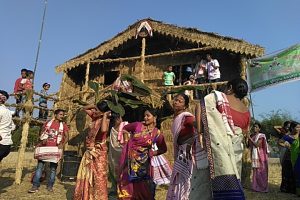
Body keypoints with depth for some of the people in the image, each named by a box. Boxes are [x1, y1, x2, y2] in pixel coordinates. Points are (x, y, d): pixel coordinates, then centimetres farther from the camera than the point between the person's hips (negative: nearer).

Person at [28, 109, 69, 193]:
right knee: (39, 166, -1)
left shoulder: (63, 125, 5)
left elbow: (66, 137, 3)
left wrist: (62, 145, -12)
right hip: (44, 147, 1)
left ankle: (50, 186, 15)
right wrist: (43, 139, -6)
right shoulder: (48, 123, 8)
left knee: (53, 168, 5)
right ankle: (35, 186, 5)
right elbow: (42, 133, 14)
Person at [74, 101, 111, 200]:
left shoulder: (105, 120, -17)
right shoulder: (94, 117, 3)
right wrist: (94, 106, 1)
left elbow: (103, 130, -41)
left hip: (99, 152, -8)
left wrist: (105, 115, -27)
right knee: (86, 176, 16)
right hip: (89, 151, 8)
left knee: (98, 177, -1)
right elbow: (85, 108, 20)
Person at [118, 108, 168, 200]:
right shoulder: (137, 125, -5)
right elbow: (125, 128, 13)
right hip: (130, 159, 1)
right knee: (127, 184, 10)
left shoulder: (157, 133, -6)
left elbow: (163, 149, 6)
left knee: (142, 187, 5)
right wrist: (127, 139, 7)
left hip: (143, 162, -1)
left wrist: (152, 153, -2)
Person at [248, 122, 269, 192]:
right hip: (254, 155, 6)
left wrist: (250, 139, -15)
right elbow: (251, 145, 12)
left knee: (261, 171, -3)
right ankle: (256, 187, 11)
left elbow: (257, 145, -16)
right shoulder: (252, 136, 13)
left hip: (260, 155, -6)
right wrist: (248, 139, 2)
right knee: (255, 171, 6)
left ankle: (263, 187, 4)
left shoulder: (261, 136, -5)